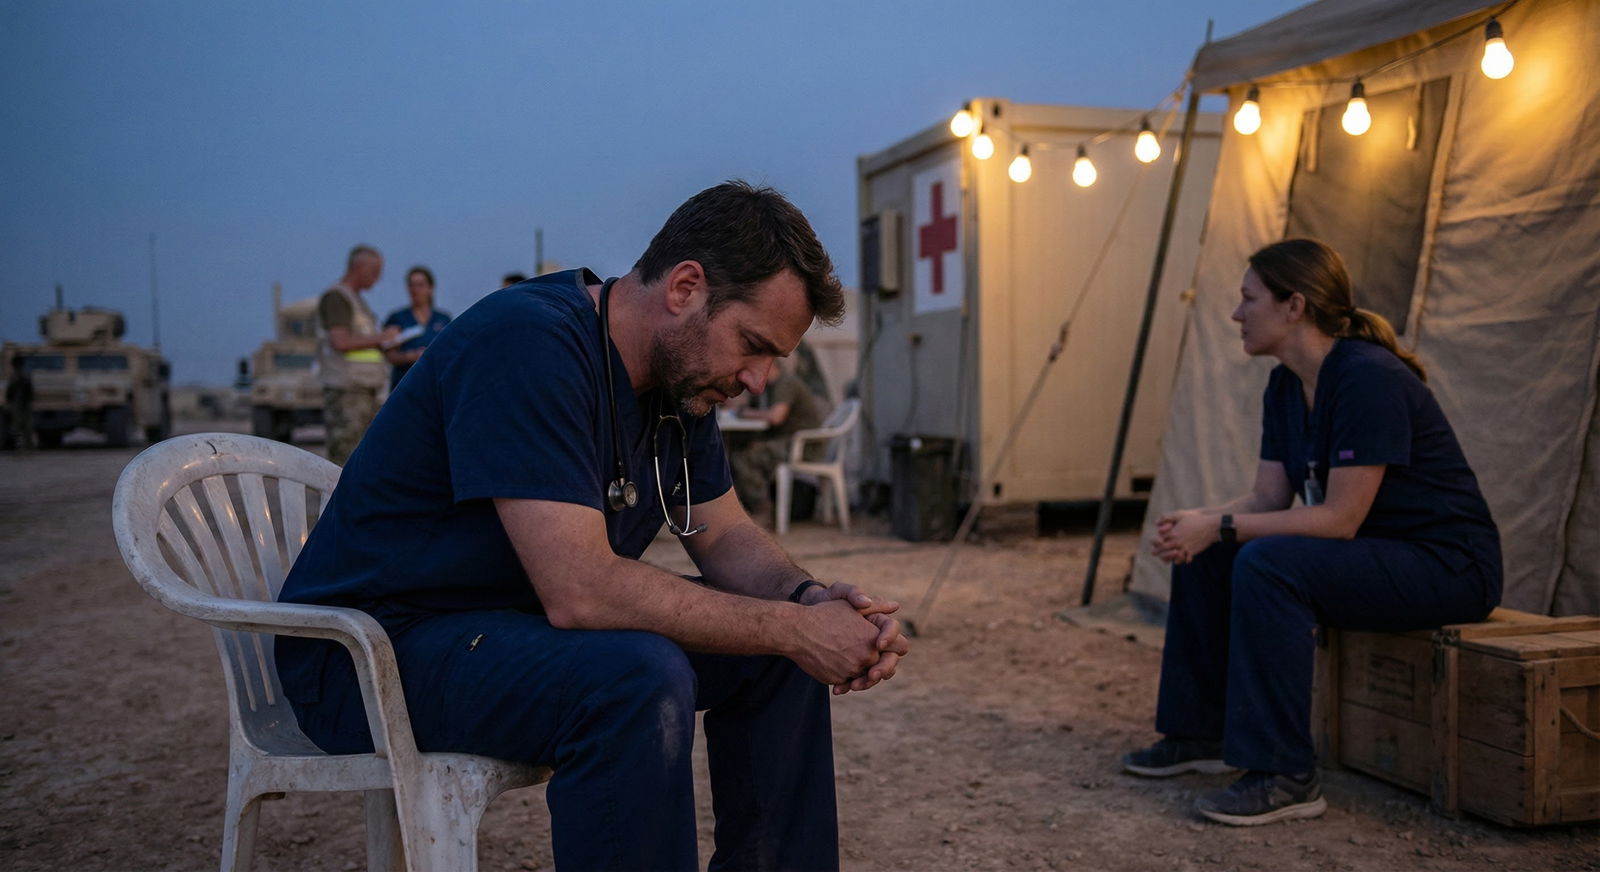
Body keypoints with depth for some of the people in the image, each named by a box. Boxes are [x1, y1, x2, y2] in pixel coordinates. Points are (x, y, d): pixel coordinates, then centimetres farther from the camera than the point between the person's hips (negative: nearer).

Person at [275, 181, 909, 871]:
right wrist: (793, 629, -26)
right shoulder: (526, 344, -27)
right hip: (377, 650, -9)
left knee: (774, 651, 2)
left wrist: (812, 602, -12)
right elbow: (581, 589, -33)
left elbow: (724, 536, 9)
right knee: (641, 680, -34)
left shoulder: (678, 372, 3)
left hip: (524, 625, 9)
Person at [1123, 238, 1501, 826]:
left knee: (1268, 564, -30)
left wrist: (1220, 526, -25)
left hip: (1448, 564, -9)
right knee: (1204, 554, 2)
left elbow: (1340, 519, -27)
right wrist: (1196, 522, -16)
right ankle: (1200, 734, 13)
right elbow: (1269, 498, 3)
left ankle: (1286, 778, -21)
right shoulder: (1286, 387, 4)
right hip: (1374, 554, 9)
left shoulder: (1370, 379, -24)